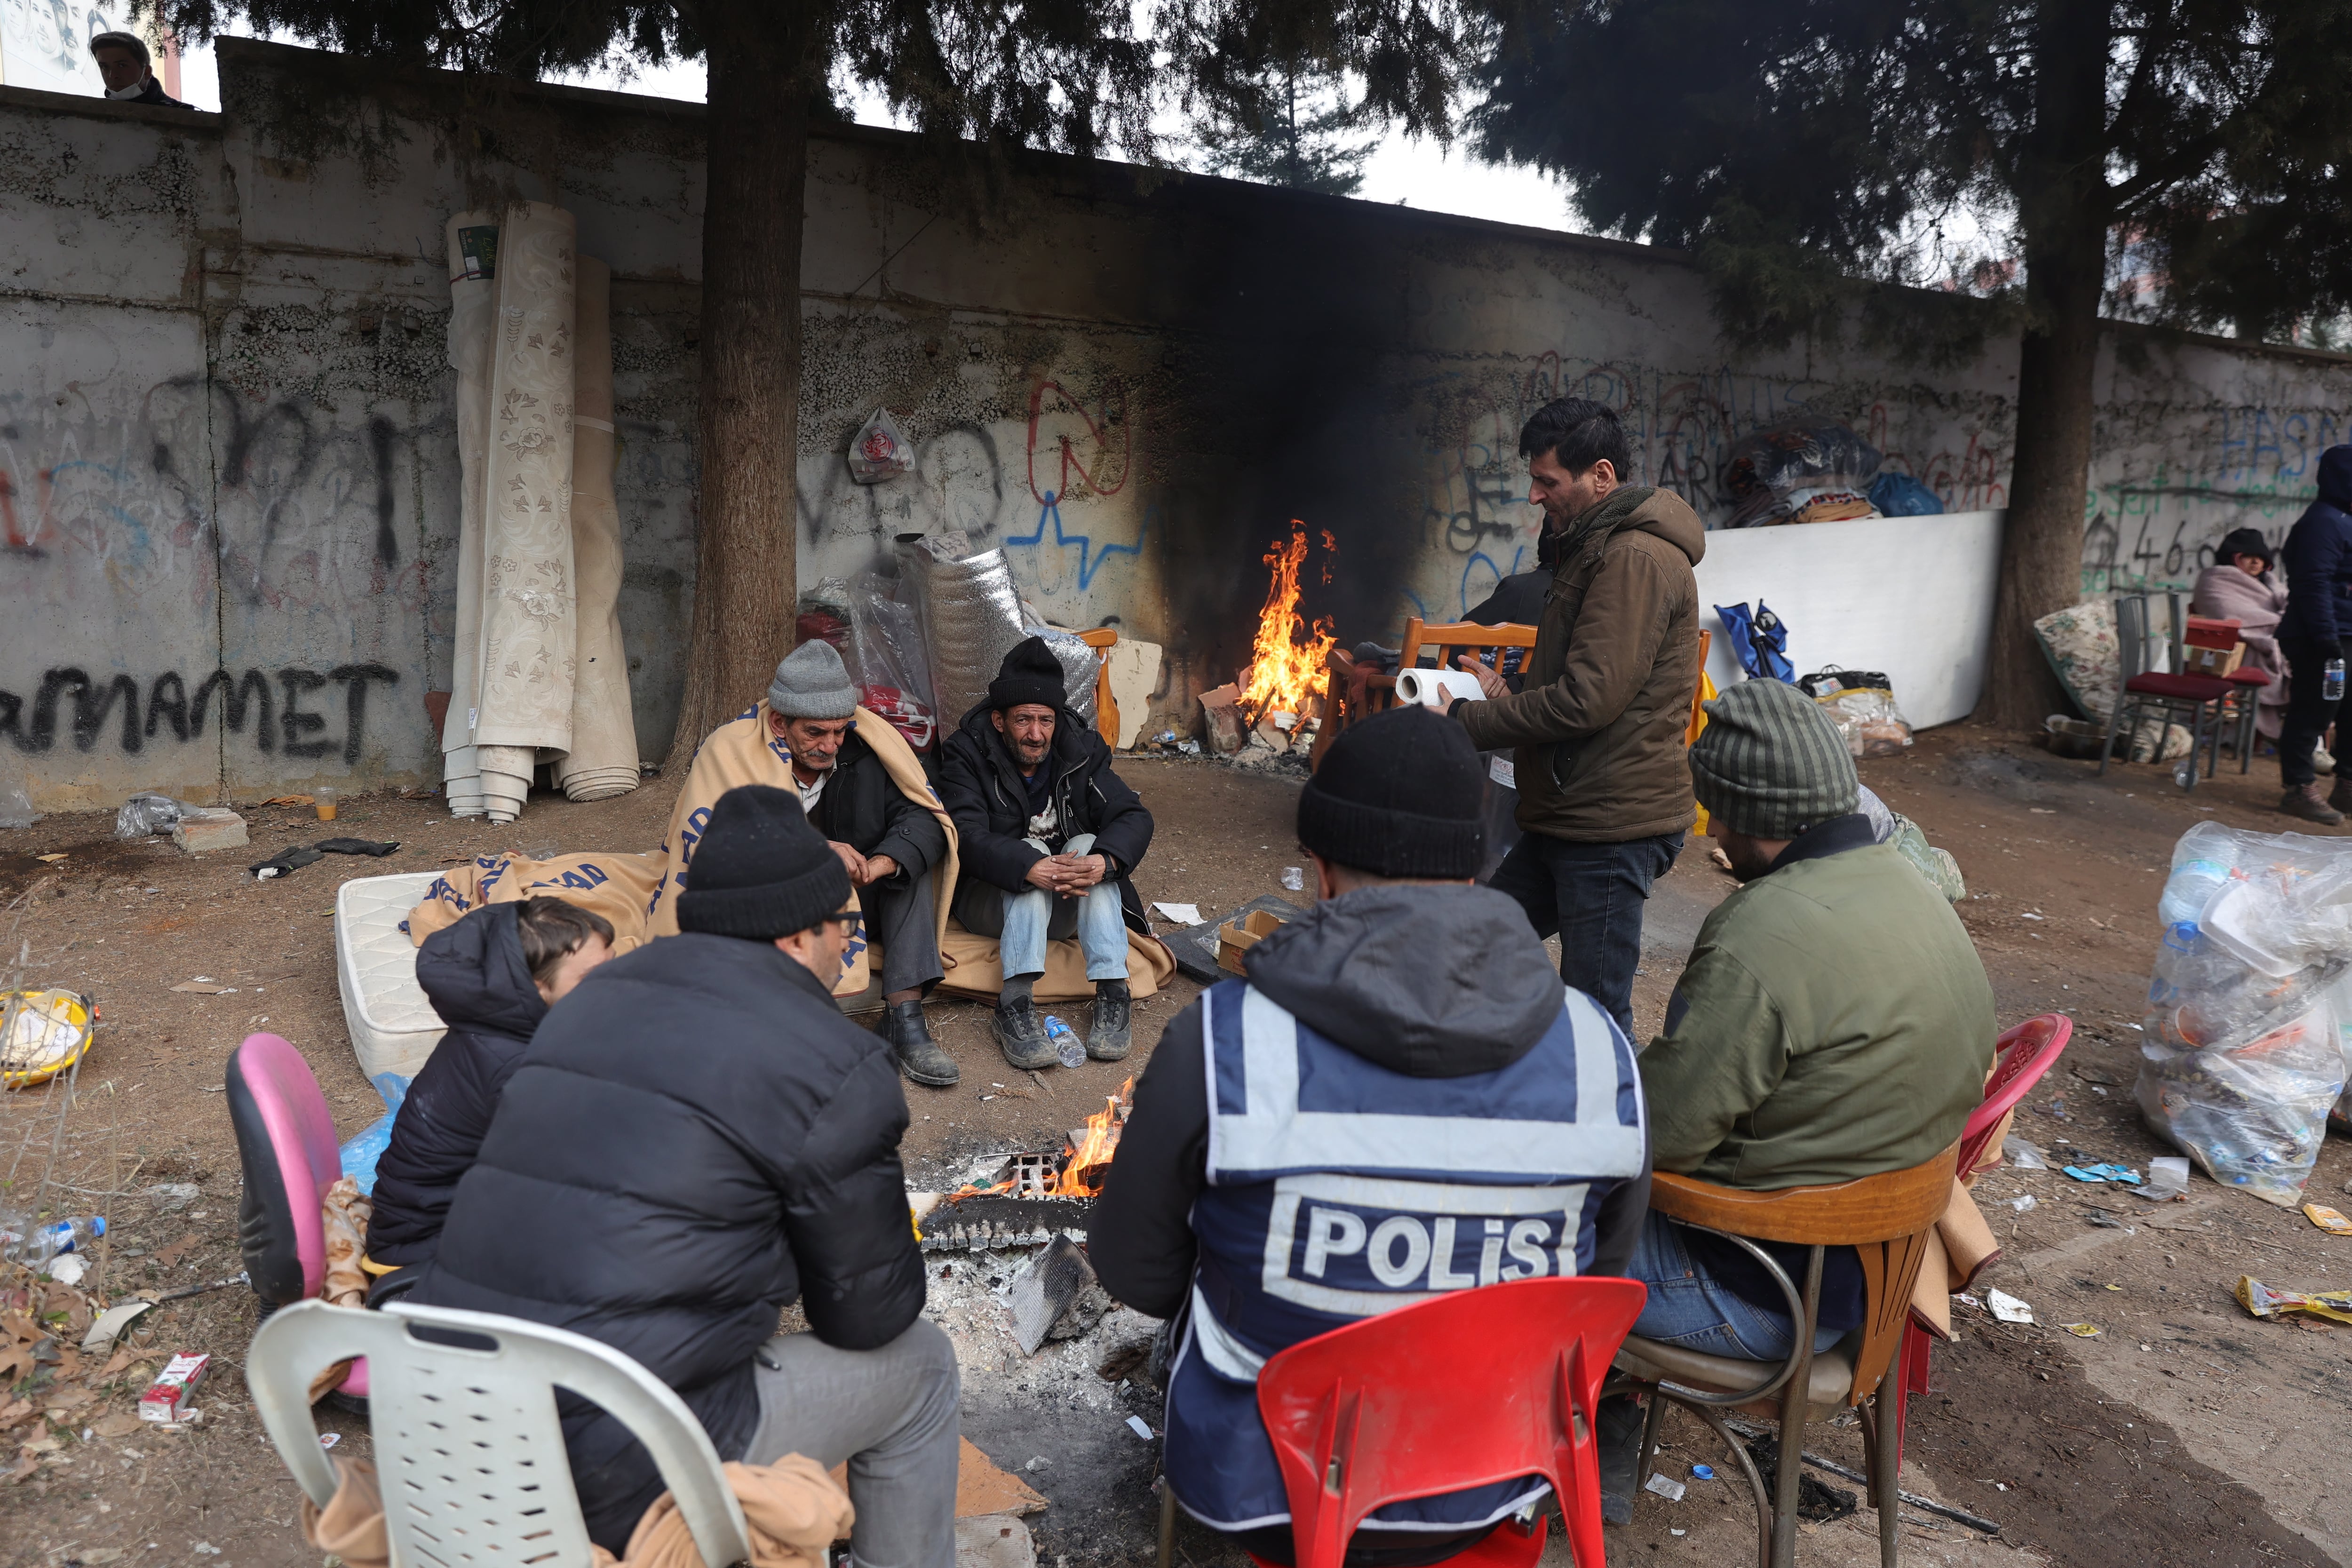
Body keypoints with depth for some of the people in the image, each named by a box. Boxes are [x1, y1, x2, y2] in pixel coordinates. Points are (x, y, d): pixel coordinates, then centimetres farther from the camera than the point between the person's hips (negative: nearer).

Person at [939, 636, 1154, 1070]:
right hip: (991, 900, -2)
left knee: (1088, 846, -25)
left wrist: (1104, 861, -35)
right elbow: (968, 836, -25)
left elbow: (1134, 817, -12)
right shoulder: (967, 754, -11)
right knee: (1031, 850, -30)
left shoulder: (1080, 750, -2)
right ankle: (1016, 1005, -43)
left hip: (1068, 906, 3)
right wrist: (1032, 869, -43)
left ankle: (1113, 995, -34)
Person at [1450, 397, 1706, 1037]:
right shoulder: (1596, 548, 17)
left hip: (1612, 827, -11)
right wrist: (1505, 696, 8)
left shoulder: (1636, 558, -17)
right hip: (1567, 817, 11)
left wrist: (1467, 721, -15)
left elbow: (1588, 698, -24)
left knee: (1597, 1018, -5)